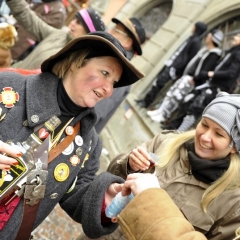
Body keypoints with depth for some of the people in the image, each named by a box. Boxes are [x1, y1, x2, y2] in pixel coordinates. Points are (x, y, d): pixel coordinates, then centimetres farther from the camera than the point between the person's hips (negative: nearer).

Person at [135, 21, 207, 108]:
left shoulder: (196, 41, -11)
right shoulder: (192, 38, 18)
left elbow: (191, 59, -15)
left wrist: (181, 72, -15)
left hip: (175, 67, -9)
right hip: (170, 63, 9)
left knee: (159, 82, -10)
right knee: (157, 81, 9)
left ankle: (146, 102, -2)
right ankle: (146, 99, 16)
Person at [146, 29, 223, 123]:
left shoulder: (214, 55, -15)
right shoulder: (205, 49, 14)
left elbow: (206, 71, -23)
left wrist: (194, 79, -21)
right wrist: (185, 75, 15)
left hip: (193, 81, -9)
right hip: (186, 76, 9)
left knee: (176, 96, -14)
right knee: (171, 92, 8)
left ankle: (163, 116, -7)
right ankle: (160, 111, 13)